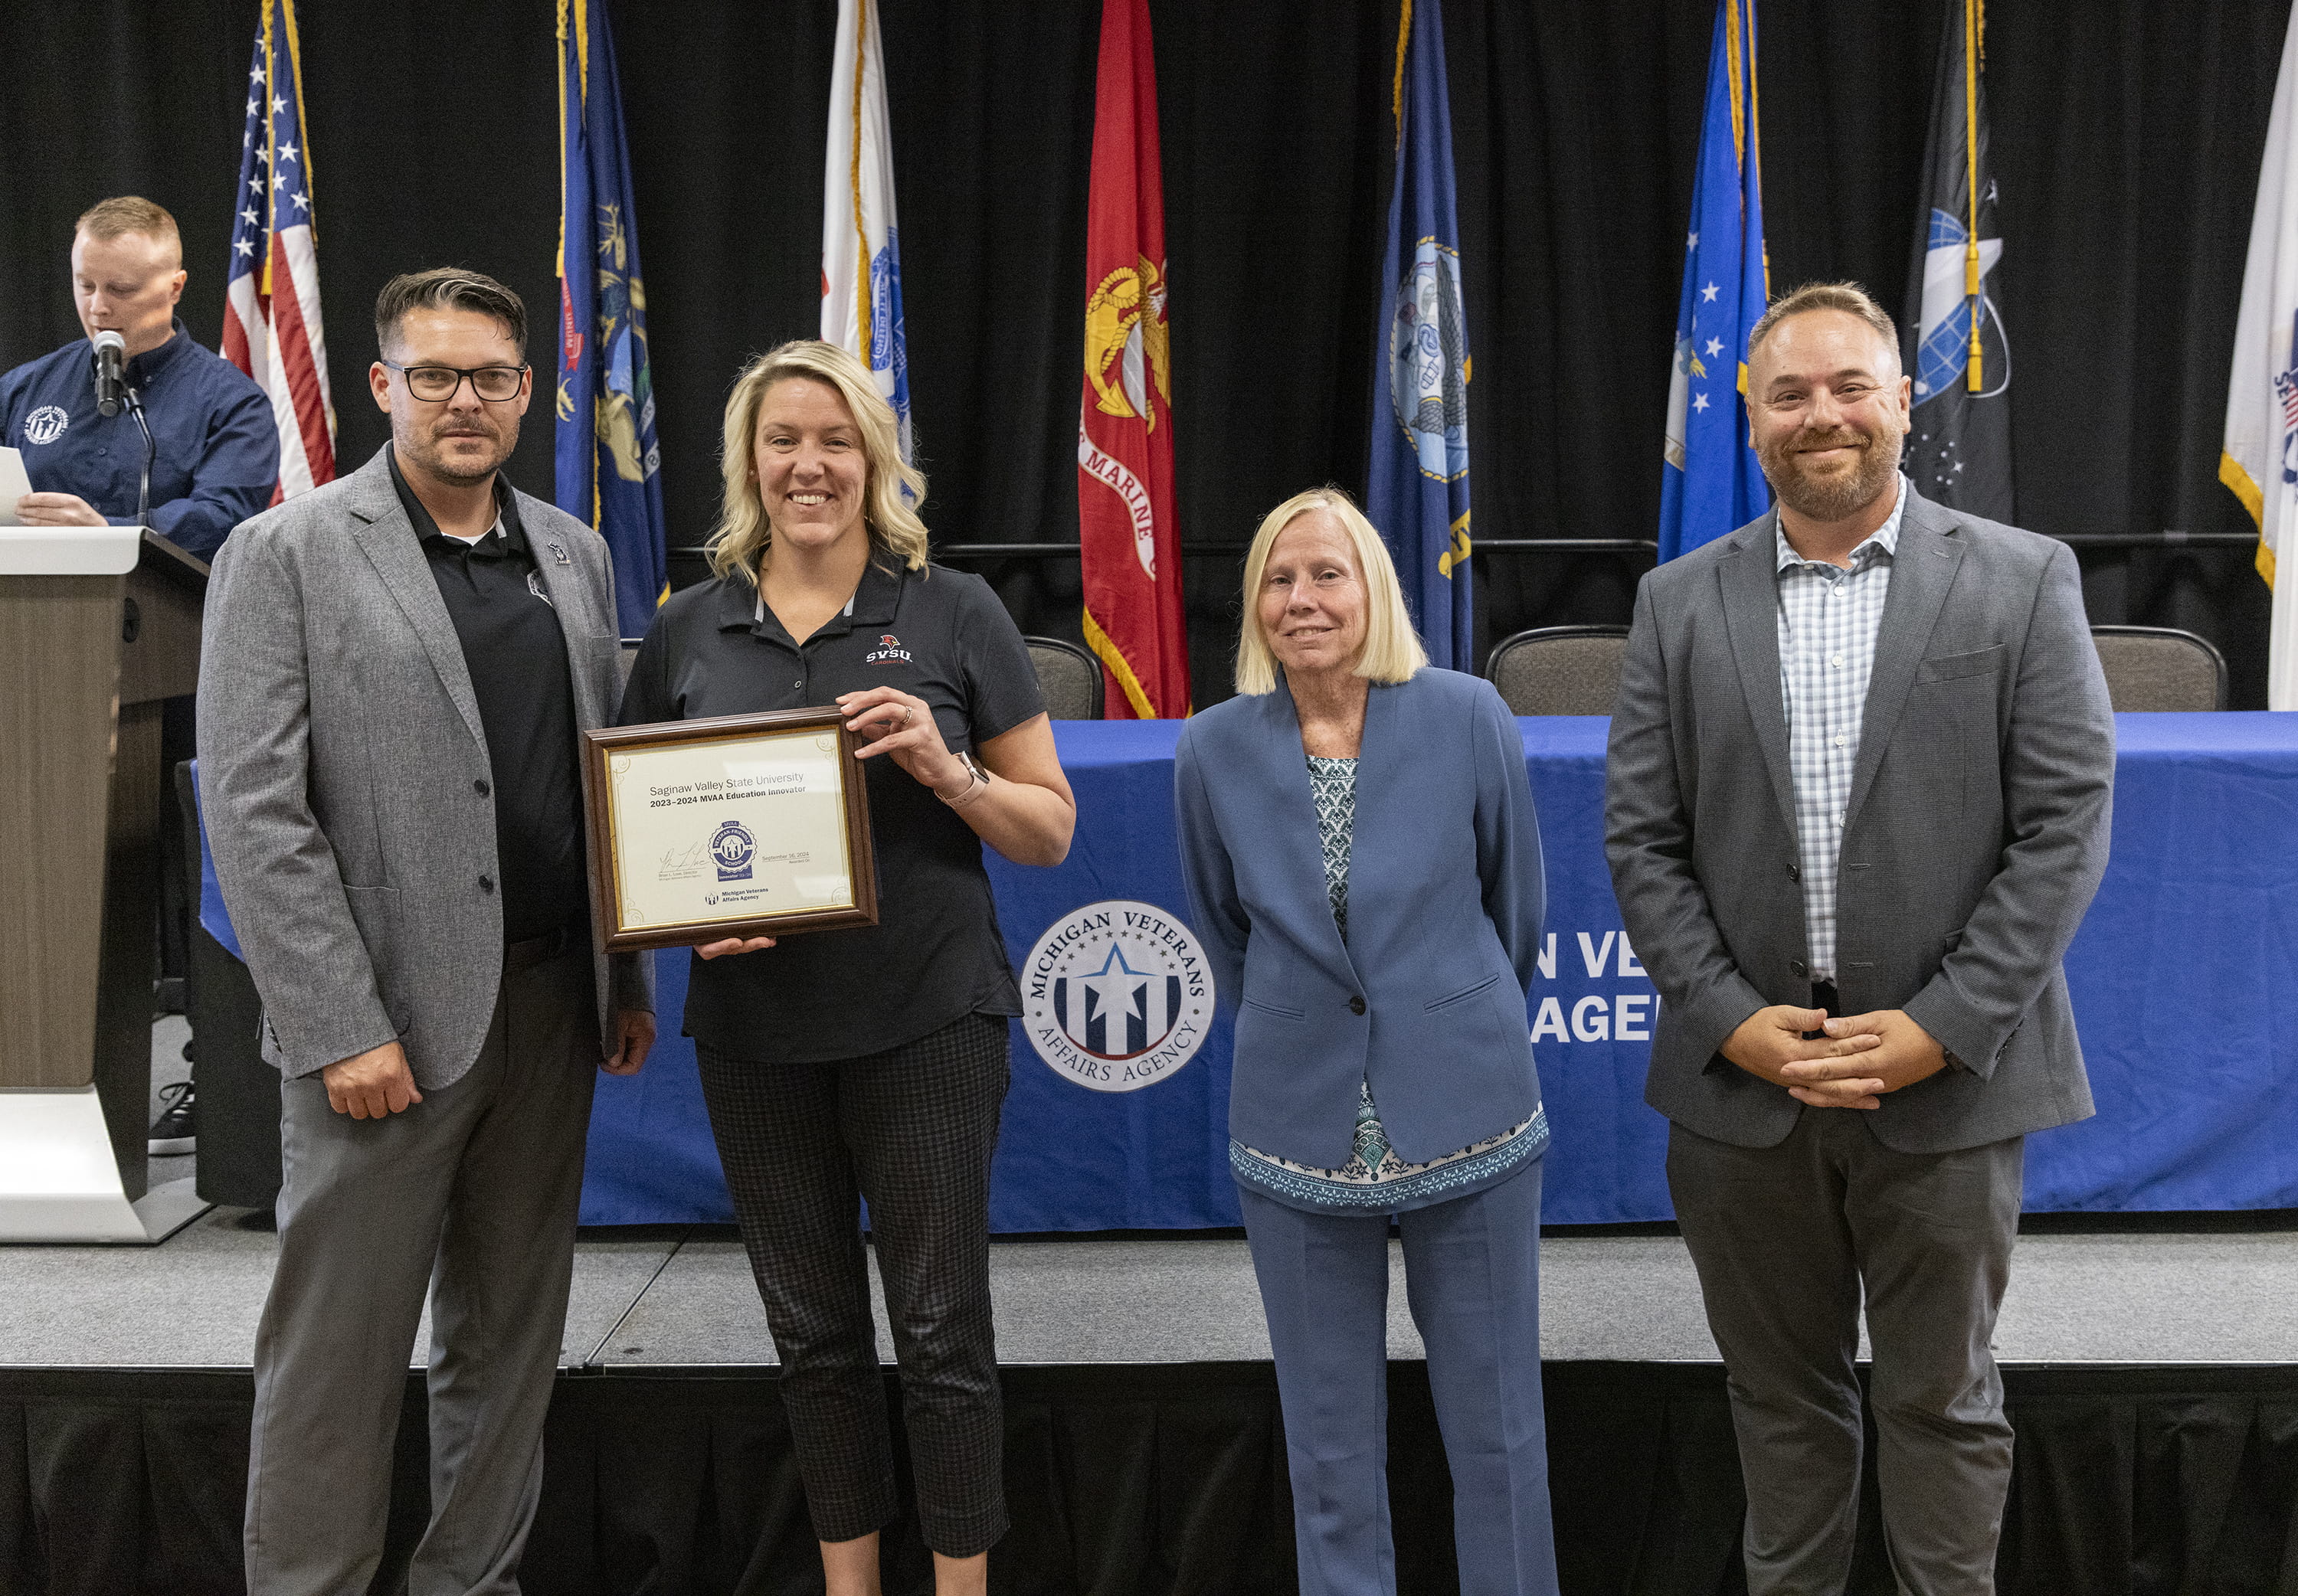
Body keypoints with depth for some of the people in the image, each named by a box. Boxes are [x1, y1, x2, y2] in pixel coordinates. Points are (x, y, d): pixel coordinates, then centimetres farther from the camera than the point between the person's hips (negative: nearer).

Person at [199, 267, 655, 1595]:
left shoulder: (573, 553, 12)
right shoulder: (287, 554, -4)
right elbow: (255, 810, -10)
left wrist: (630, 979, 10)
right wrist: (341, 1029, -16)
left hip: (553, 1006, 5)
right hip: (388, 1022, -5)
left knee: (512, 1333, 14)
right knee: (340, 1350, 3)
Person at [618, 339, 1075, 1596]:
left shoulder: (954, 616, -1)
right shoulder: (688, 630, 6)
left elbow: (1049, 830, 0)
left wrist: (944, 769, -18)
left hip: (926, 1019, -3)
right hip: (756, 1029, 3)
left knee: (941, 1331, 2)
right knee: (811, 1328, 14)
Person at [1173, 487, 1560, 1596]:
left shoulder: (1468, 719, -7)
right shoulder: (1215, 749, -3)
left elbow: (1515, 908, 6)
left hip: (1469, 1123, -1)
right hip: (1298, 1132, 1)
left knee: (1498, 1432, 9)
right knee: (1329, 1450, 11)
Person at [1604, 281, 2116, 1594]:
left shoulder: (2024, 581, -1)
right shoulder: (1682, 602, 5)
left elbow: (2068, 824, -6)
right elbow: (1642, 837, 2)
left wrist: (1939, 1029, -13)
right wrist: (1733, 1021, -9)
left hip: (1949, 1079, -2)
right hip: (1743, 1079, 2)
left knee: (1945, 1400, 12)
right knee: (1782, 1394, 16)